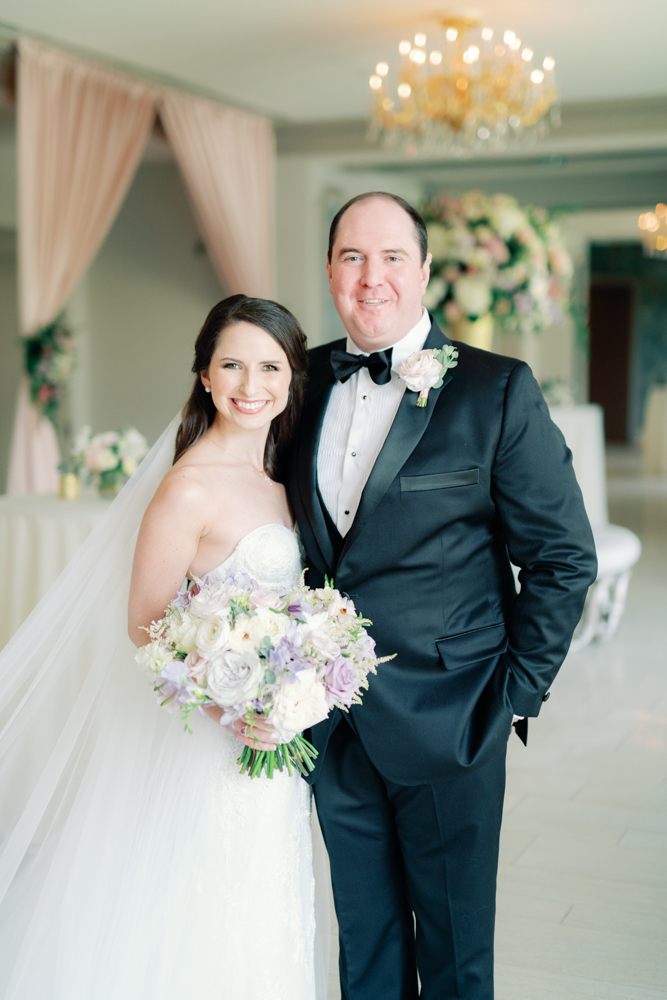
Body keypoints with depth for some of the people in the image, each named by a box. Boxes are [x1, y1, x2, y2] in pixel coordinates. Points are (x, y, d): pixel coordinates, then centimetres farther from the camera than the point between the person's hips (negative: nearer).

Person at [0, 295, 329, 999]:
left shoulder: (277, 478, 7)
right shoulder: (190, 488, -18)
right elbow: (144, 624, -17)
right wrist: (225, 707, -27)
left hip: (270, 748, 8)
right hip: (206, 752, -7)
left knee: (256, 931, 19)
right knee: (202, 933, 5)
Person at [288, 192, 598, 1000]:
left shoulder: (498, 390, -9)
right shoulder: (306, 382, 4)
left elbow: (562, 558, -6)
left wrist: (518, 691, -6)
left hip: (446, 718, -4)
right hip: (333, 721, 4)